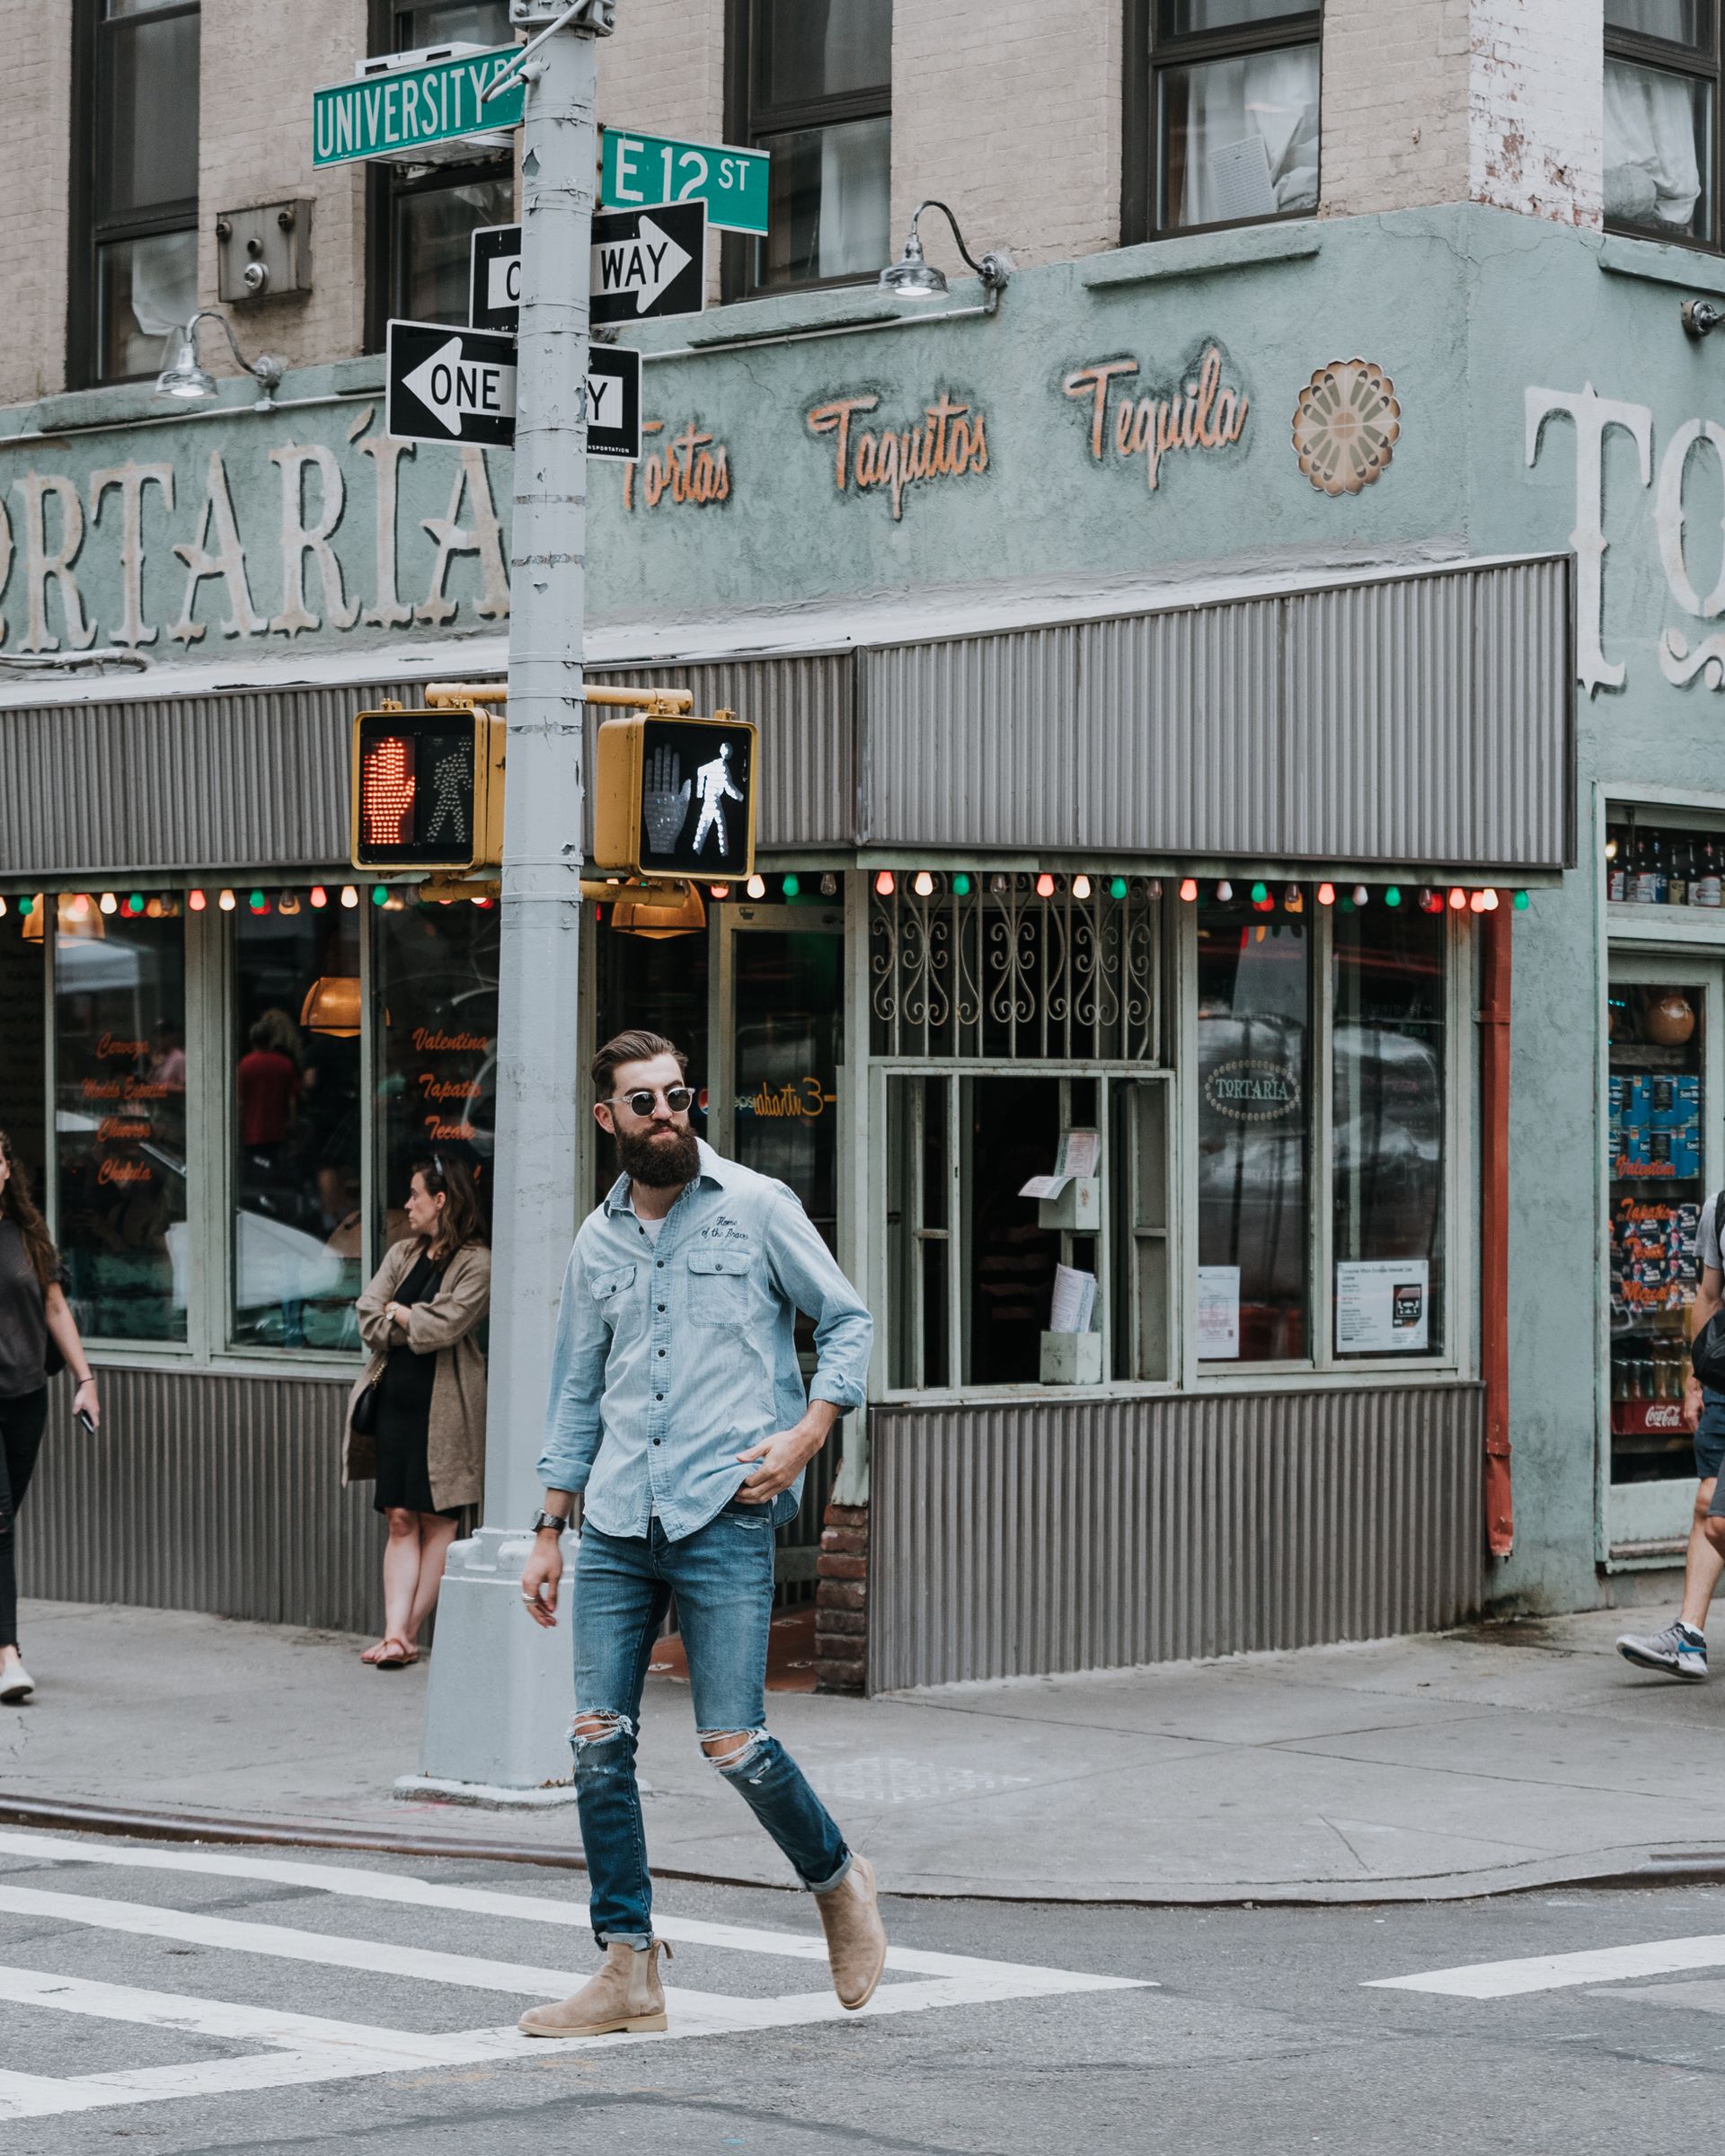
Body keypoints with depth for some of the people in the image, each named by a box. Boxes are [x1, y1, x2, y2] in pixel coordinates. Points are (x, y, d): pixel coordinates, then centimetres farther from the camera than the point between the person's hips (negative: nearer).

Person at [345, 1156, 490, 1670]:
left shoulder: (475, 1263, -6)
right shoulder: (402, 1254, 15)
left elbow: (442, 1328, -16)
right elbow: (368, 1319, 6)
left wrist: (398, 1312, 0)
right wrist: (417, 1322, -7)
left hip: (442, 1405, -6)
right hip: (395, 1396, 6)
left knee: (436, 1518, 0)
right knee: (401, 1518, 0)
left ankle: (405, 1632, 4)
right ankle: (396, 1633, -5)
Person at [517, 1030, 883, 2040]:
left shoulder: (756, 1207, 1)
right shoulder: (597, 1241, 14)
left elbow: (848, 1321, 5)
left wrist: (807, 1431, -10)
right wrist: (550, 1531, 17)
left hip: (725, 1514, -5)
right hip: (615, 1523, 5)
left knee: (735, 1744, -8)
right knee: (599, 1740, -2)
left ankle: (838, 1879, 20)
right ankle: (630, 1972, 6)